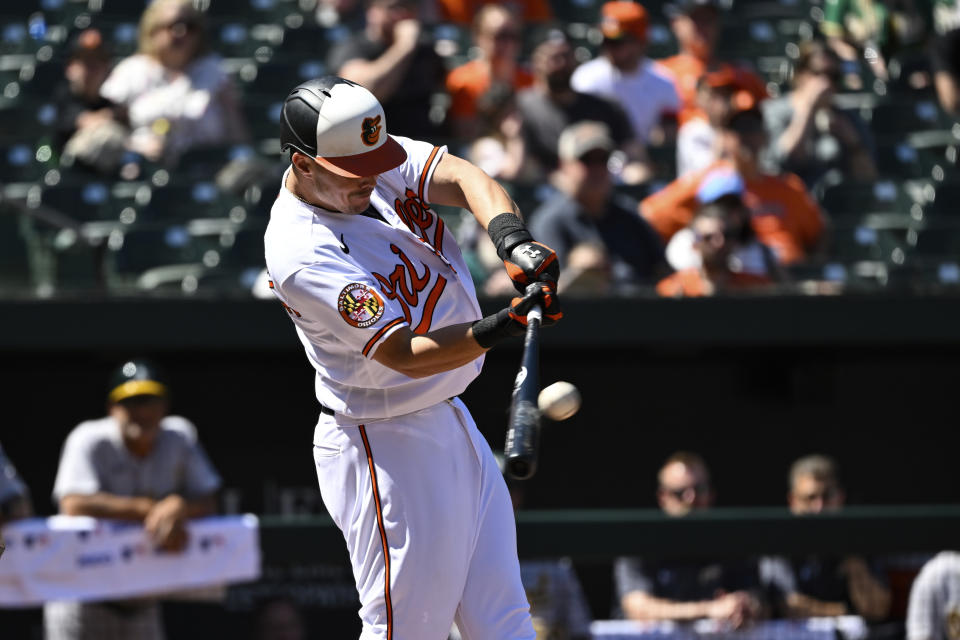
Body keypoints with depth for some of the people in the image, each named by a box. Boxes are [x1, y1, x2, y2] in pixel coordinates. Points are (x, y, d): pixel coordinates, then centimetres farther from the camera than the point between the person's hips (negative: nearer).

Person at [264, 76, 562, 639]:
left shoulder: (379, 162, -3)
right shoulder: (300, 253, -26)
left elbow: (464, 178, -16)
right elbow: (403, 355, -31)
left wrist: (513, 238, -36)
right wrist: (493, 331, -46)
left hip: (452, 422, 8)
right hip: (387, 450, -8)